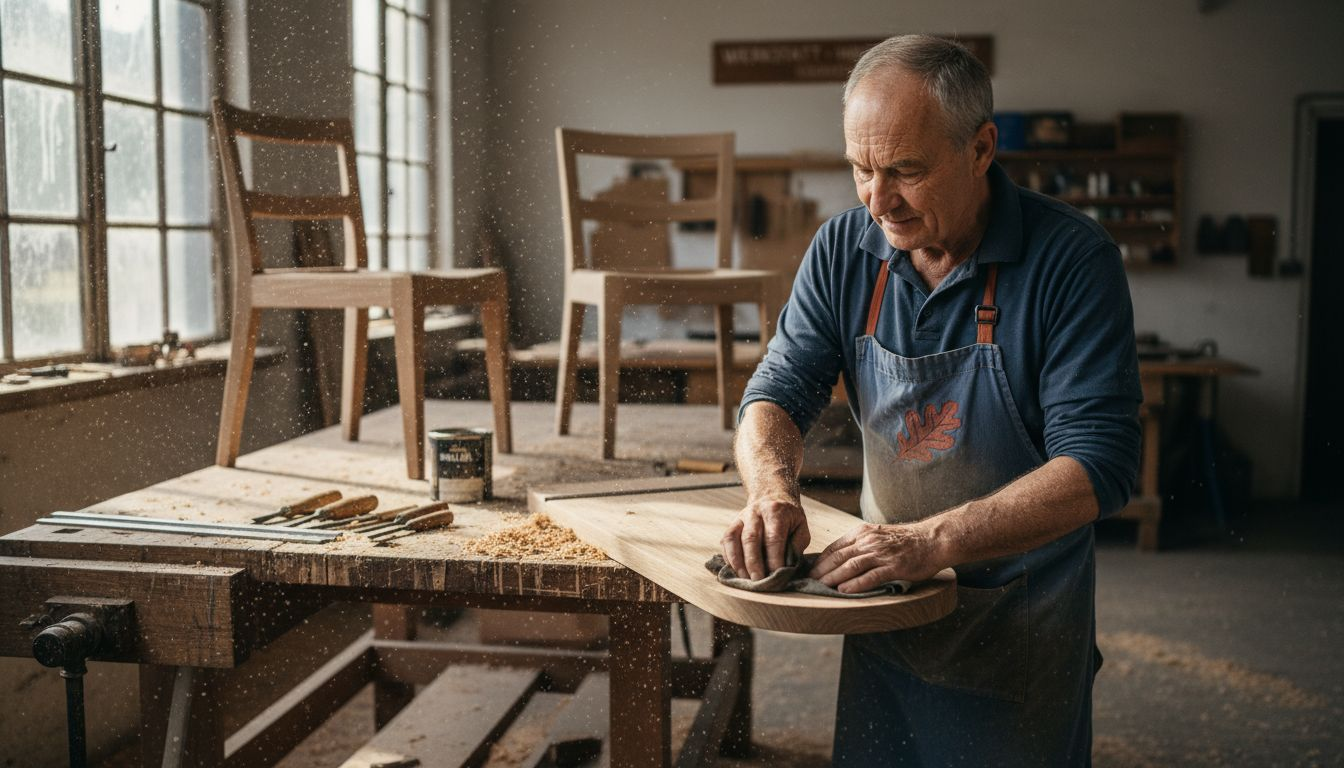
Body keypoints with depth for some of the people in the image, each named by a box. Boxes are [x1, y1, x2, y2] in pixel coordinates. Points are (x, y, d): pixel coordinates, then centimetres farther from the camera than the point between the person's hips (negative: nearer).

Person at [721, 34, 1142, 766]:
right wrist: (772, 488, -27)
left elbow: (1097, 465, -25)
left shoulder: (1072, 259, -20)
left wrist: (935, 539, -36)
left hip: (1024, 619, -4)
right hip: (886, 600, 4)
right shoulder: (843, 249, -6)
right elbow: (778, 391, -4)